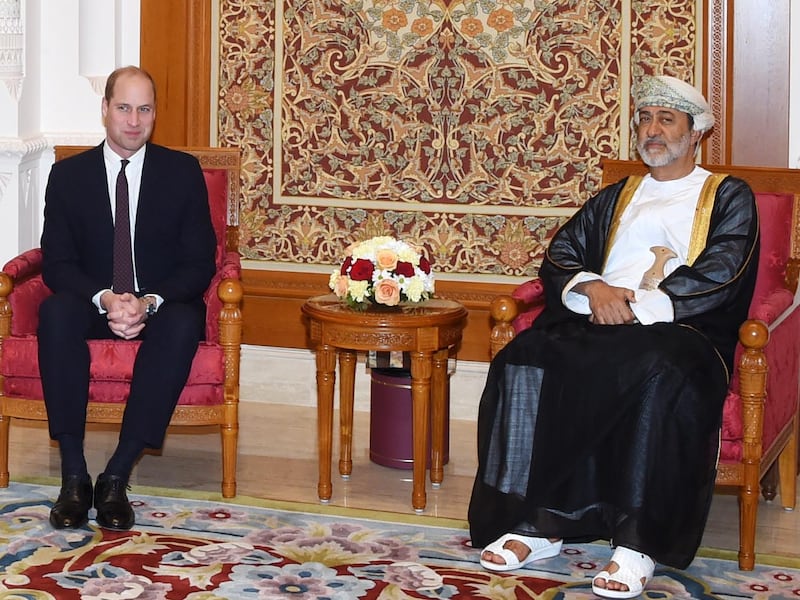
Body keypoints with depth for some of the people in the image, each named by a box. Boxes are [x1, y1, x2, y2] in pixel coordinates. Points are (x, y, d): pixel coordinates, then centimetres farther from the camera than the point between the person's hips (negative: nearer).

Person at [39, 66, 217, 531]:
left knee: (183, 324, -36)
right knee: (56, 312, -33)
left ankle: (118, 476, -34)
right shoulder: (69, 175, 5)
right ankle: (74, 475, -33)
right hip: (93, 306, 1)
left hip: (161, 307, -1)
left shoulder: (183, 171, 3)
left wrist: (149, 302, -21)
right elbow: (57, 262, -1)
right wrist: (104, 299, -22)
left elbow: (200, 262, -2)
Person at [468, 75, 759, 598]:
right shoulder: (616, 198, 28)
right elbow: (558, 258, 17)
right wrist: (592, 288, -7)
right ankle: (536, 523, -26)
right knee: (524, 361, -26)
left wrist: (638, 306, -15)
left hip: (683, 329, -4)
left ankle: (638, 543, -36)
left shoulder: (729, 198, 14)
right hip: (598, 321, 4)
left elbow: (717, 278, -3)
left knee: (661, 375, -40)